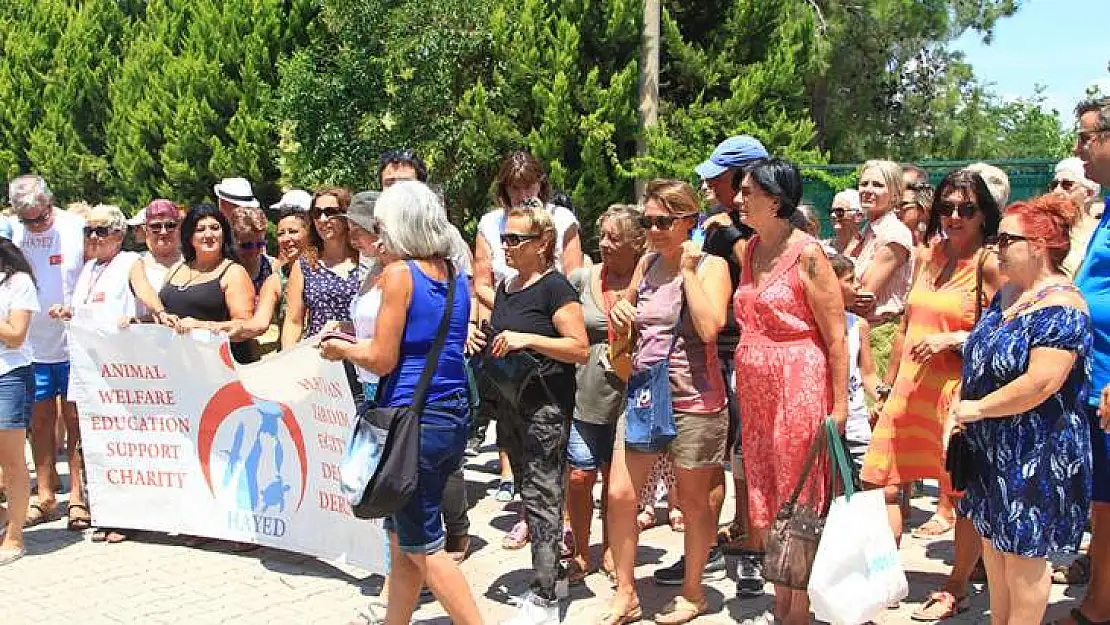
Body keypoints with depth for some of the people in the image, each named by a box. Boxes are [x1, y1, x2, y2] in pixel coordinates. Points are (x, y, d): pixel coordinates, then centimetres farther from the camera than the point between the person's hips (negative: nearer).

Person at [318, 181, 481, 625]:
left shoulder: (399, 274, -13)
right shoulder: (456, 276, 8)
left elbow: (382, 360, -14)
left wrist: (343, 349, 6)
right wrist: (362, 342, 23)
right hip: (454, 417, 8)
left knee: (422, 547, 3)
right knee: (402, 536, 20)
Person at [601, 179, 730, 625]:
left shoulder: (711, 265, -7)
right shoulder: (647, 264, 8)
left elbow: (710, 328, -24)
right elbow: (625, 330, 22)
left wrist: (688, 270, -17)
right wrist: (619, 314, -1)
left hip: (693, 402, -5)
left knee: (692, 502, 9)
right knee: (619, 495, 1)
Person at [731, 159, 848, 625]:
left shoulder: (807, 254, -12)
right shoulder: (751, 249, 10)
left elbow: (836, 338, -12)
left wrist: (839, 407, -14)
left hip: (799, 390, -7)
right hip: (756, 391, 7)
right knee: (767, 505, 13)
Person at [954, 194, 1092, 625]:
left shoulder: (1060, 307, -20)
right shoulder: (1008, 294, 10)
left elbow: (1041, 383, -28)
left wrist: (977, 408, -18)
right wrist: (960, 413, 8)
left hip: (1033, 457, -9)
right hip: (991, 450, 9)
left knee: (1023, 556, 2)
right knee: (993, 545, 17)